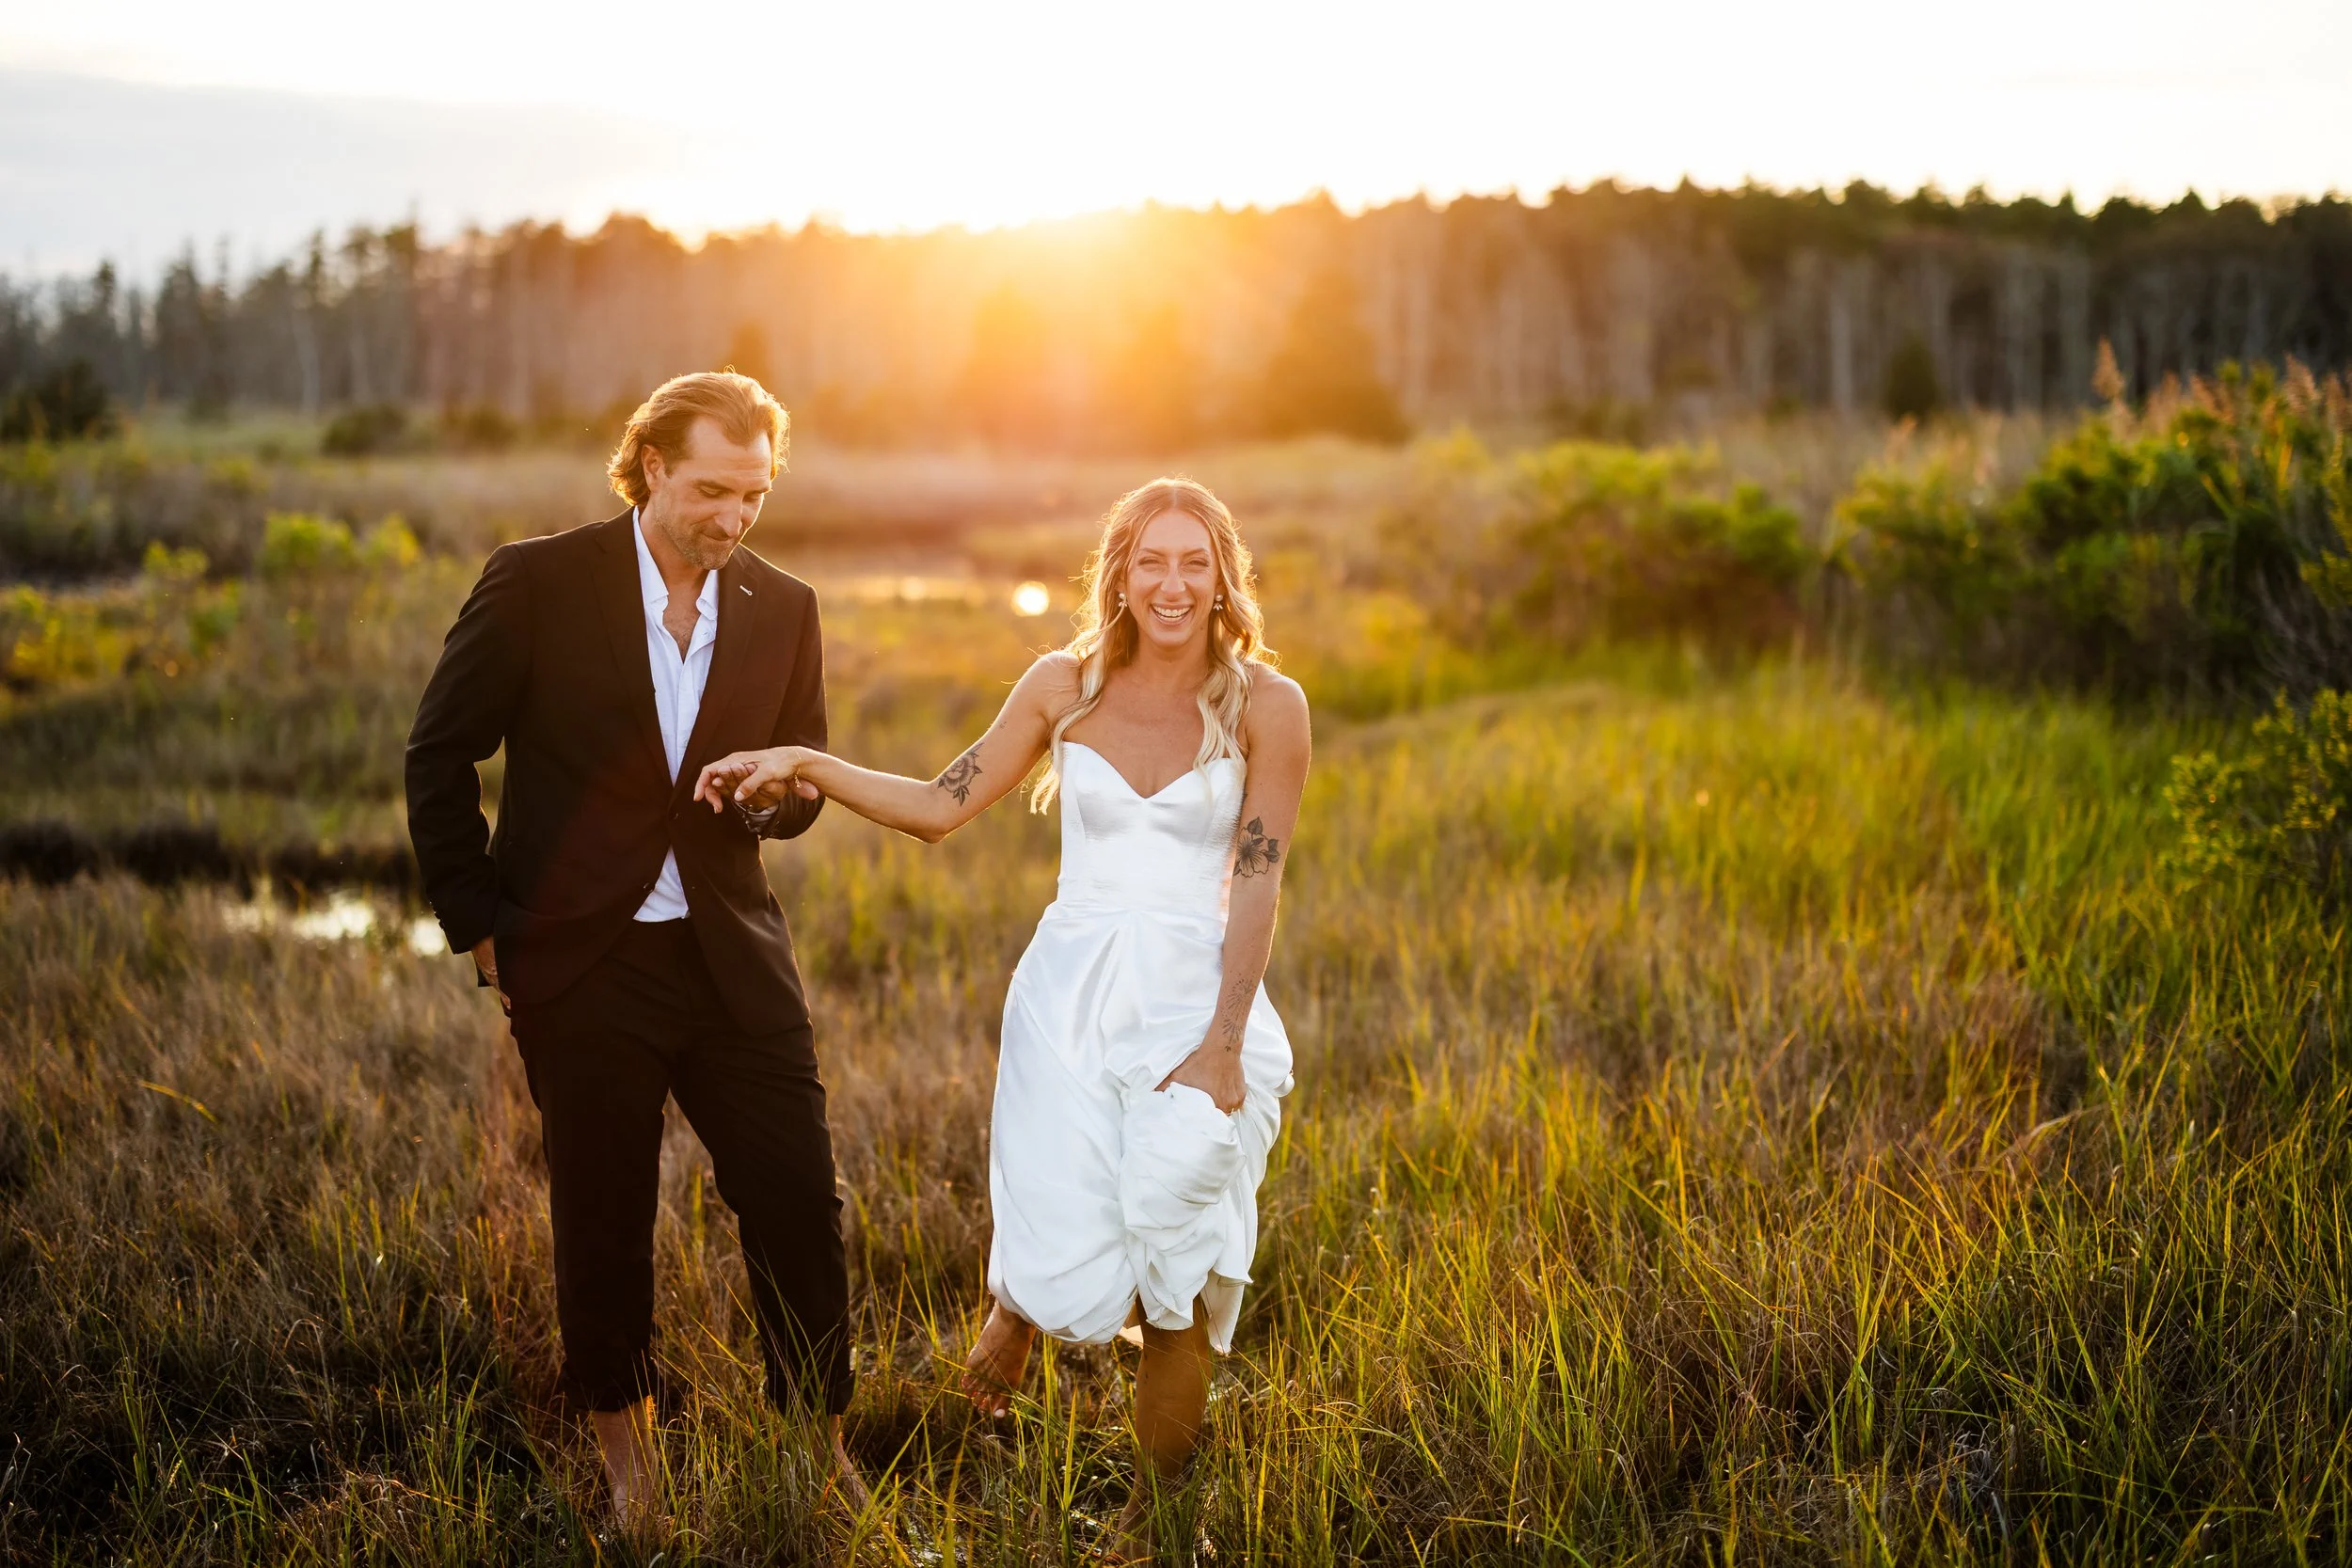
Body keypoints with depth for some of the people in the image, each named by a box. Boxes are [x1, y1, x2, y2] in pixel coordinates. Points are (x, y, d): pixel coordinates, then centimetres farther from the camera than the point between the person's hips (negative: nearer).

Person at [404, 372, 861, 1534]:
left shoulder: (782, 610, 4)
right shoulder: (539, 585, -7)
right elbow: (440, 756, 0)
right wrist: (478, 925, -1)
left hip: (732, 960, 3)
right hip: (583, 968, -3)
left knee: (800, 1207, 1)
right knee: (603, 1221, 9)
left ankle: (819, 1443, 19)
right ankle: (625, 1445, 29)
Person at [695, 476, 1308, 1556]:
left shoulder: (1264, 704, -4)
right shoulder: (1065, 686, 3)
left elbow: (1257, 882, -6)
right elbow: (940, 807, 7)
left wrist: (1223, 1044, -10)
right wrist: (808, 764, -3)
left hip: (1194, 1000, -1)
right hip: (1069, 995, 1)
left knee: (1174, 1277, 1)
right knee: (1070, 1275, -8)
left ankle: (1155, 1513, 21)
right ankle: (1017, 1302, 29)